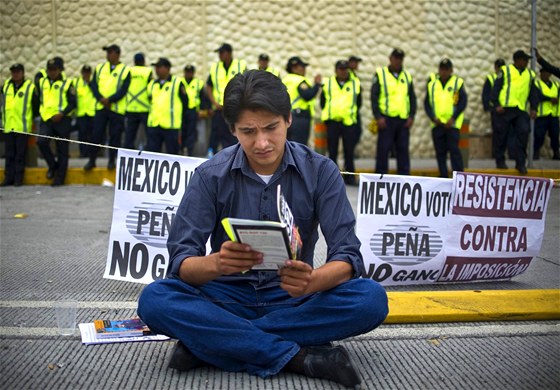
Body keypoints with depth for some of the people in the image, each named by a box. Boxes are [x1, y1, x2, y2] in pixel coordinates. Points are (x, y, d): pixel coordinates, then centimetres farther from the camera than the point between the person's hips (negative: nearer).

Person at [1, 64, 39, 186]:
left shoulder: (30, 87, -4)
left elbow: (36, 106, 1)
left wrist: (31, 119, 5)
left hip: (23, 127, -4)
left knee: (20, 154, 0)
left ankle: (18, 178, 6)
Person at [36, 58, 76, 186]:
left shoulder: (66, 84, 1)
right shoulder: (42, 83, 13)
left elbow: (73, 103, -4)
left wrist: (62, 114, -17)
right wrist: (39, 112, 12)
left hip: (62, 120, -3)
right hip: (46, 119, 3)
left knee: (62, 150, 2)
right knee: (41, 142, -20)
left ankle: (59, 178, 10)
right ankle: (53, 165, 5)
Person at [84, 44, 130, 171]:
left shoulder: (125, 70, 0)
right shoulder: (99, 68, 12)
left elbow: (123, 90, -8)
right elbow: (93, 85, 5)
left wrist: (109, 100, -19)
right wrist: (101, 99, -12)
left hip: (116, 108, -3)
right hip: (100, 107, 3)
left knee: (115, 136, 2)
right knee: (96, 134, 1)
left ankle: (111, 161, 15)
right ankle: (91, 160, 9)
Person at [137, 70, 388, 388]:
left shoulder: (321, 171, -7)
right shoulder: (211, 175, -6)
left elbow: (348, 257, -13)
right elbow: (180, 262, -12)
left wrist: (312, 281, -36)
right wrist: (215, 264, -36)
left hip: (292, 297, 1)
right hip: (229, 295, 0)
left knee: (371, 299, -28)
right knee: (154, 299, -28)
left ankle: (211, 339, -23)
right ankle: (300, 357, -28)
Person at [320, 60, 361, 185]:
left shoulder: (355, 84, 8)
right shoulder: (328, 83, 8)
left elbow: (358, 103, 13)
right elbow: (323, 101, 12)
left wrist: (352, 113, 7)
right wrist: (327, 114, 7)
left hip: (349, 122, 0)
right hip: (332, 122, 0)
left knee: (349, 151, 1)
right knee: (332, 151, 4)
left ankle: (349, 176, 9)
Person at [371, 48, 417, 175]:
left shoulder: (407, 76, 15)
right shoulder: (380, 74, 3)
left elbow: (412, 98, 15)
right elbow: (374, 96, -2)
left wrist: (411, 116, 3)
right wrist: (378, 117, -11)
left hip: (404, 120, 4)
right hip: (386, 119, -4)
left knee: (403, 150, 5)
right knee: (383, 150, -2)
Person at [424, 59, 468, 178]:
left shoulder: (458, 82, 2)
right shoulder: (432, 83, 10)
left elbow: (463, 102, -4)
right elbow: (427, 102, 9)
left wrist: (453, 118, -13)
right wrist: (433, 117, -5)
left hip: (452, 124, -3)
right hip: (437, 123, 3)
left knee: (454, 150, -10)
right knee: (440, 152, 6)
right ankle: (443, 177, 13)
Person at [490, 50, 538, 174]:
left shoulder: (530, 74, 16)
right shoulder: (505, 71, 3)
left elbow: (532, 93, 19)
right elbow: (496, 88, -1)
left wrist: (533, 108, 8)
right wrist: (496, 104, -11)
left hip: (521, 110, 3)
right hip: (505, 109, -3)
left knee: (523, 133, -8)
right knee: (502, 135, 3)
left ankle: (520, 163, -1)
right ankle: (500, 161, 17)